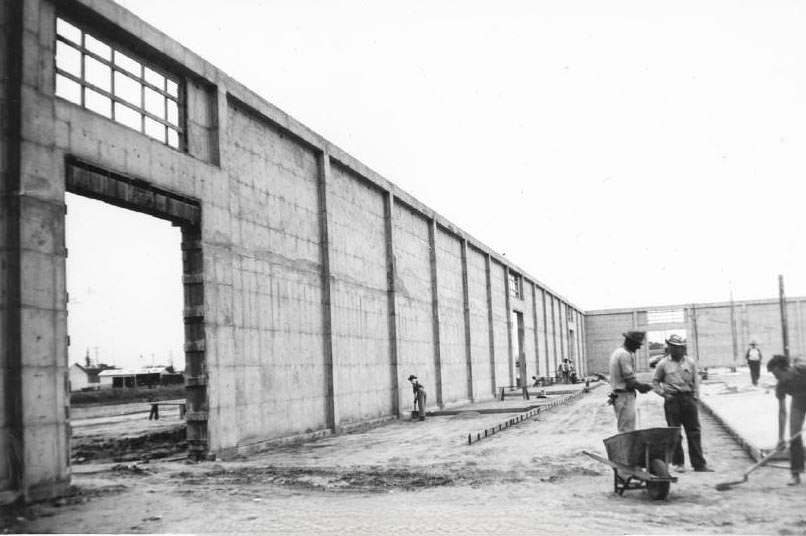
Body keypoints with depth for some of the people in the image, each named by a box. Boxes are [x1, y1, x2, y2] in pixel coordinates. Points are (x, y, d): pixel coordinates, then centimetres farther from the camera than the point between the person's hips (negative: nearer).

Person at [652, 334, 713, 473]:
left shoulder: (690, 362, 8)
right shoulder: (663, 364, 2)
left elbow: (696, 380, 11)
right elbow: (655, 381, 8)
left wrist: (695, 396, 2)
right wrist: (663, 393, -4)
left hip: (688, 398, 2)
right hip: (672, 400, -2)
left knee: (694, 431, 1)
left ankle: (699, 463, 4)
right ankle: (678, 462, 13)